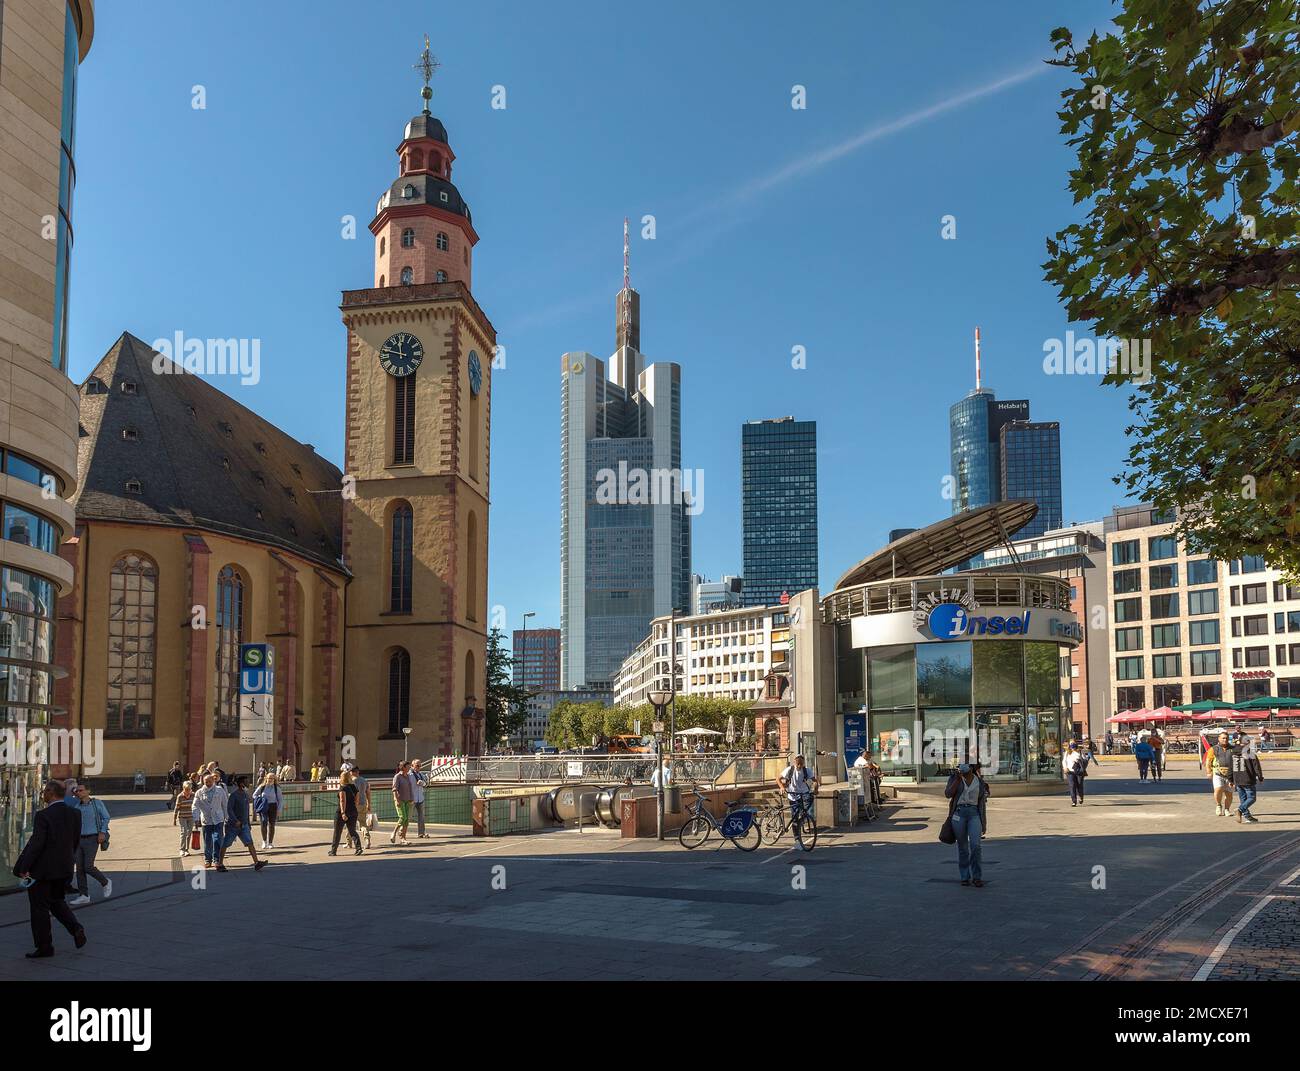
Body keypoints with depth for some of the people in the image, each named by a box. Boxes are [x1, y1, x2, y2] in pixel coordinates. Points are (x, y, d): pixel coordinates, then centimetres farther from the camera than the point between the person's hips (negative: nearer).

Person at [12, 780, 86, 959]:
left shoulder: (43, 815, -18)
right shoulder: (74, 814, 2)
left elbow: (36, 843, -20)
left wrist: (23, 868, -13)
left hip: (42, 869, -7)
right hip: (65, 868, 7)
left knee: (39, 907, 6)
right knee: (57, 901, 23)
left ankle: (44, 947, 13)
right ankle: (76, 928, 2)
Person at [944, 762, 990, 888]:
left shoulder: (980, 782, 9)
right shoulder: (955, 778, 6)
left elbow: (982, 804, 13)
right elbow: (948, 794, -9)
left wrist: (984, 824, 11)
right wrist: (958, 778, -13)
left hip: (974, 814, 0)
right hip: (959, 813, 0)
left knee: (976, 845, -15)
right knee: (962, 847, 4)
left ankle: (977, 877, -3)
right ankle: (965, 877, 17)